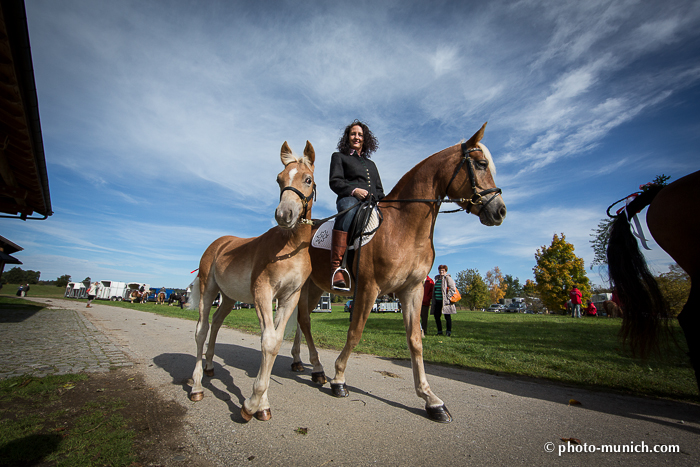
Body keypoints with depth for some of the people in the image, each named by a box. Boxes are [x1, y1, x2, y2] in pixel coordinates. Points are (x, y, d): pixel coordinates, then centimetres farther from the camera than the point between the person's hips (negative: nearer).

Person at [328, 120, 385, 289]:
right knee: (349, 207, -42)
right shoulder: (339, 156, 22)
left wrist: (376, 197, 3)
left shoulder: (371, 164, 35)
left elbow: (379, 190, 28)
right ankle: (336, 268, -47)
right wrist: (354, 190, -13)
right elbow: (334, 181, 5)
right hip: (349, 200, -5)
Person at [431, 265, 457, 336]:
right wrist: (433, 300, 17)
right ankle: (439, 331, 19)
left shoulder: (448, 278, -7)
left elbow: (453, 289, -14)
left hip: (445, 301, -7)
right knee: (436, 316, 7)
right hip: (437, 301, 7)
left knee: (447, 316, 1)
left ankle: (449, 331, 12)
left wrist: (447, 297, -17)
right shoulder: (437, 278, 15)